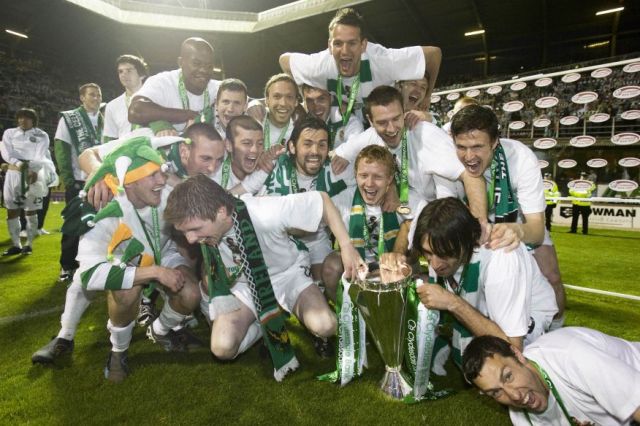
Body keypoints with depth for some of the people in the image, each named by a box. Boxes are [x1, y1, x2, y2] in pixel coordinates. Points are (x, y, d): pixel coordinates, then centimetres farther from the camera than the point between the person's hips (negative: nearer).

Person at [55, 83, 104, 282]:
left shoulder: (105, 121, 11)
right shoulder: (69, 118, 3)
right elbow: (61, 152, -3)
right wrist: (69, 181, -10)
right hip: (78, 182, -2)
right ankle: (68, 266, 14)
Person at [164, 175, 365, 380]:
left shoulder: (266, 214, -37)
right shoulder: (201, 224, -22)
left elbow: (322, 199, -26)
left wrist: (346, 247, -27)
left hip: (287, 274, -2)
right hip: (243, 286, 3)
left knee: (324, 326, -26)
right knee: (223, 348, -21)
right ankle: (262, 326, 10)